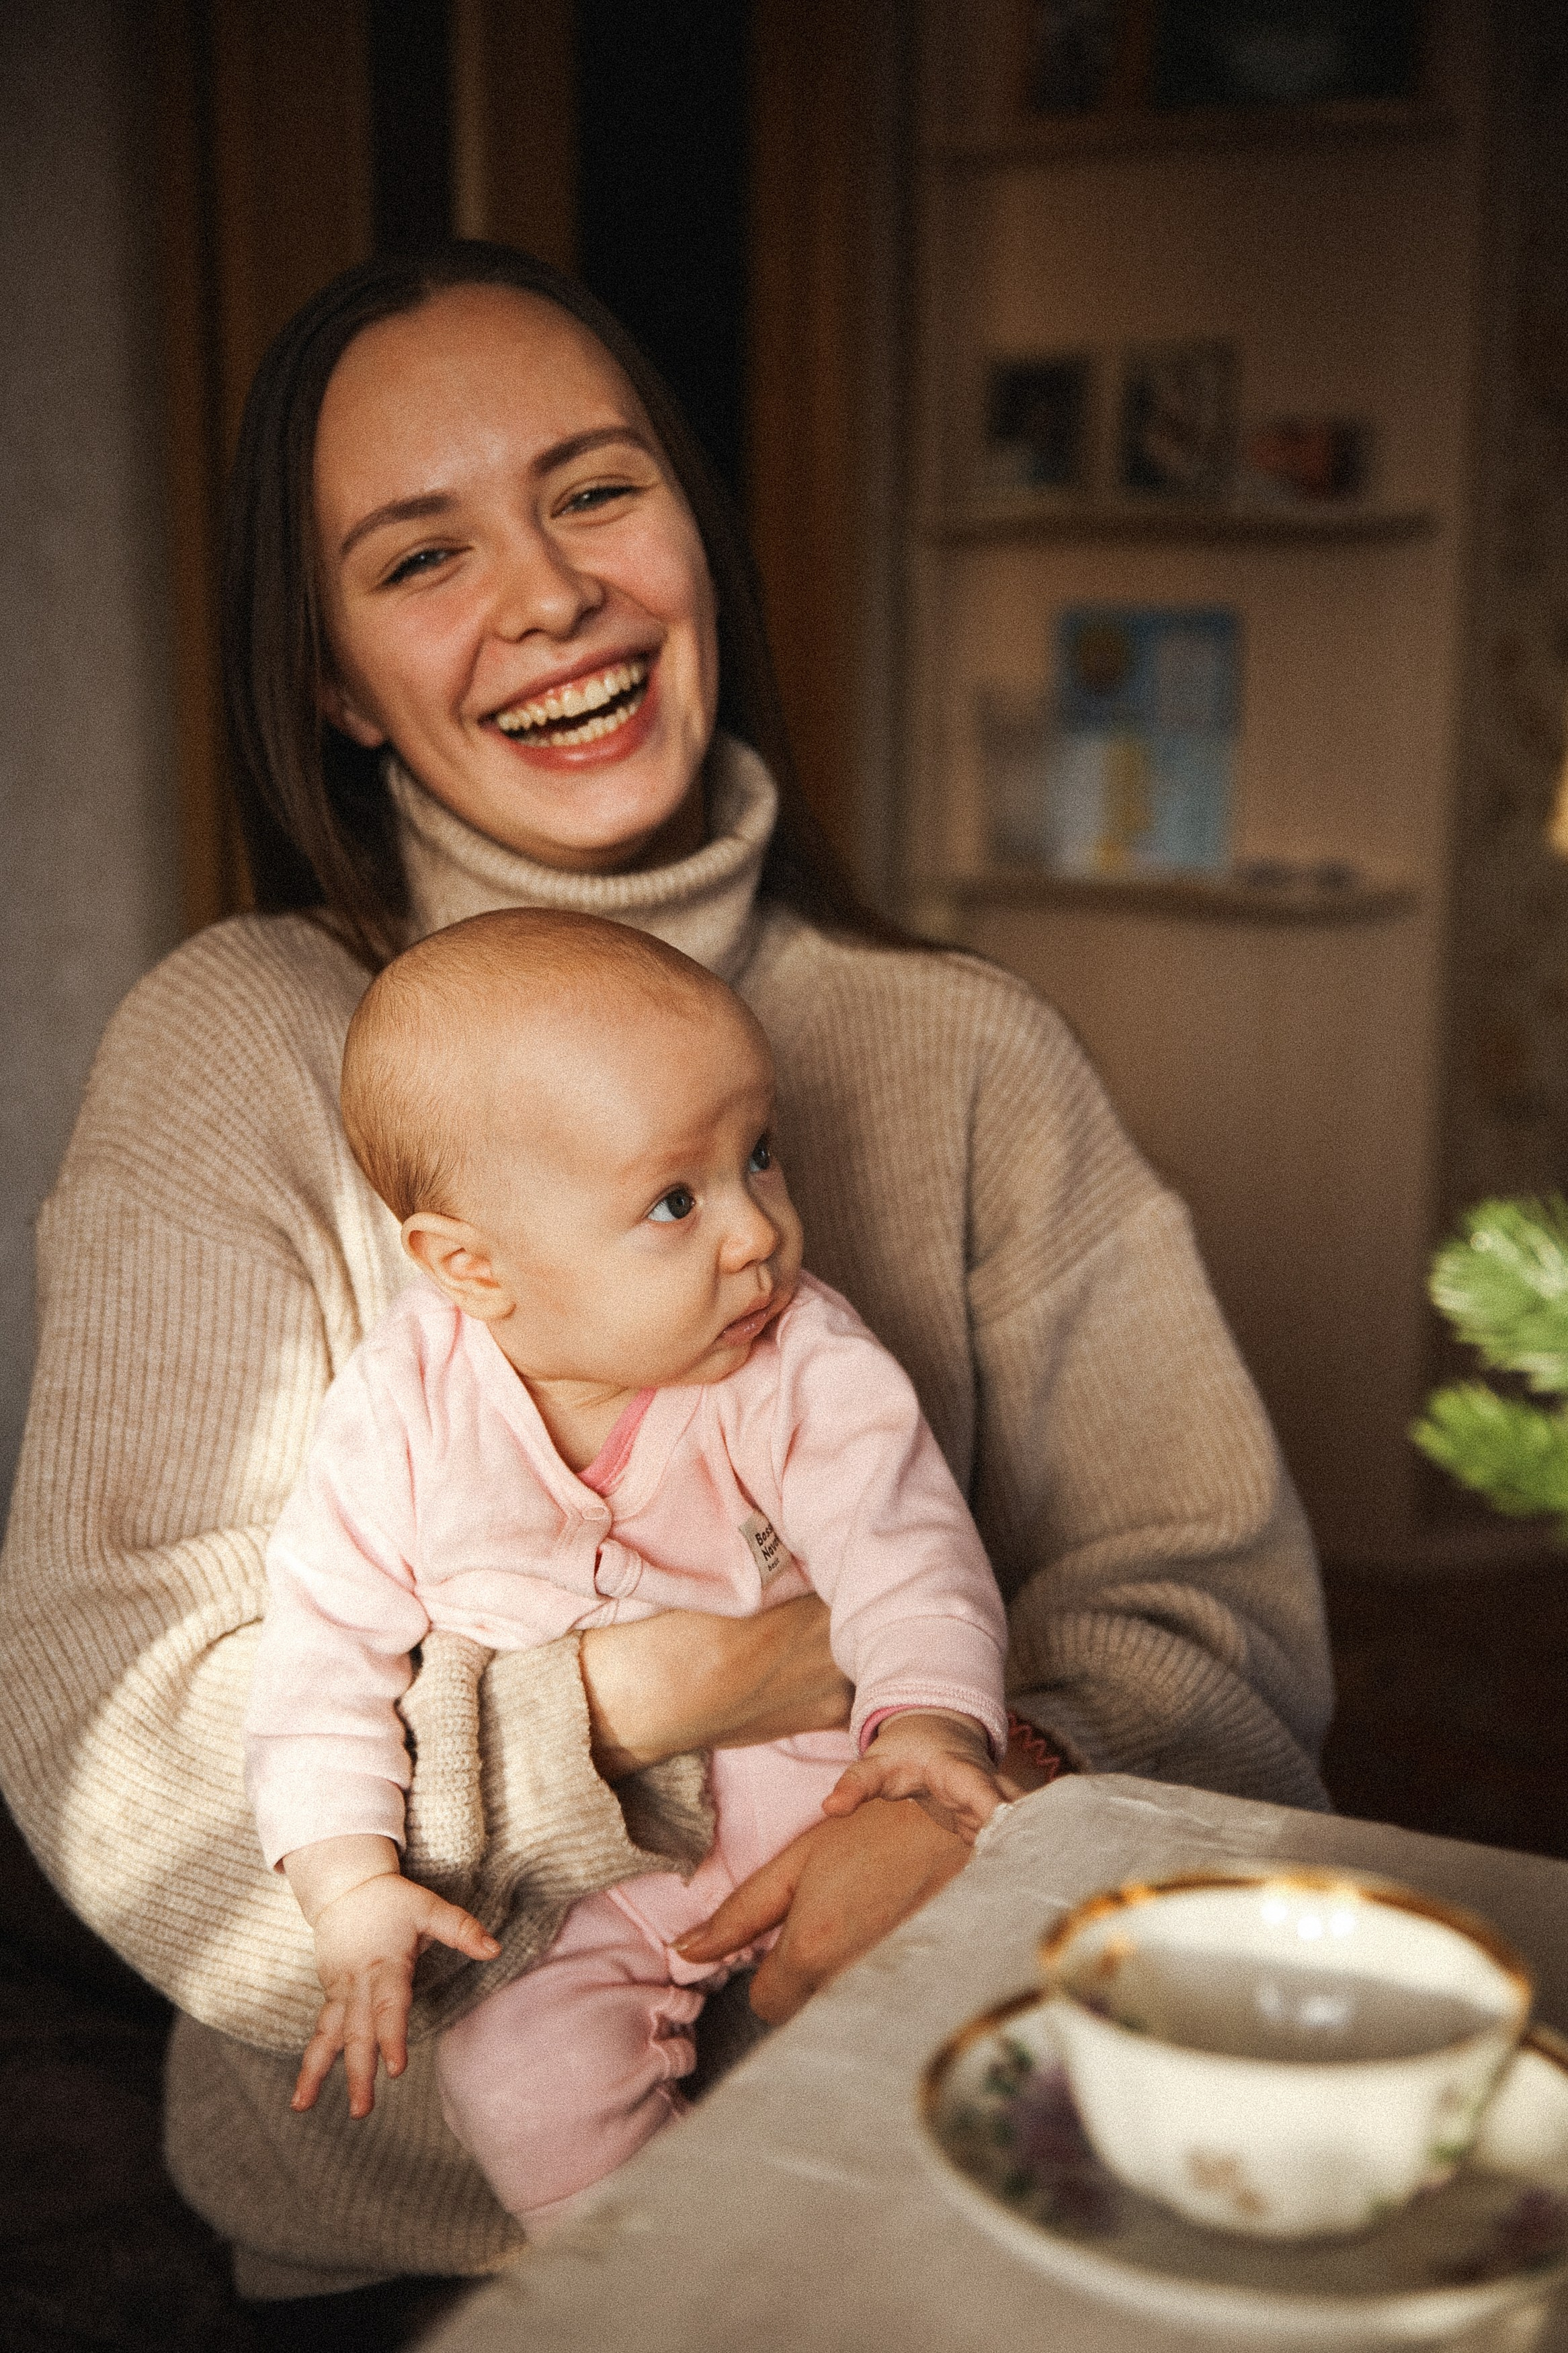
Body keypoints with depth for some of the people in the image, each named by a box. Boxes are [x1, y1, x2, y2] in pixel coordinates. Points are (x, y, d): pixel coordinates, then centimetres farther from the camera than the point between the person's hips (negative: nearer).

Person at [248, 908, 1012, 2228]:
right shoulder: (404, 1410, -11)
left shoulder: (808, 1371, -12)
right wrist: (351, 1886, -14)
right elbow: (329, 1638, -6)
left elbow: (900, 1545, -17)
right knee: (522, 2072, -24)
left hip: (811, 1806, 1)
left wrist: (932, 1715, -37)